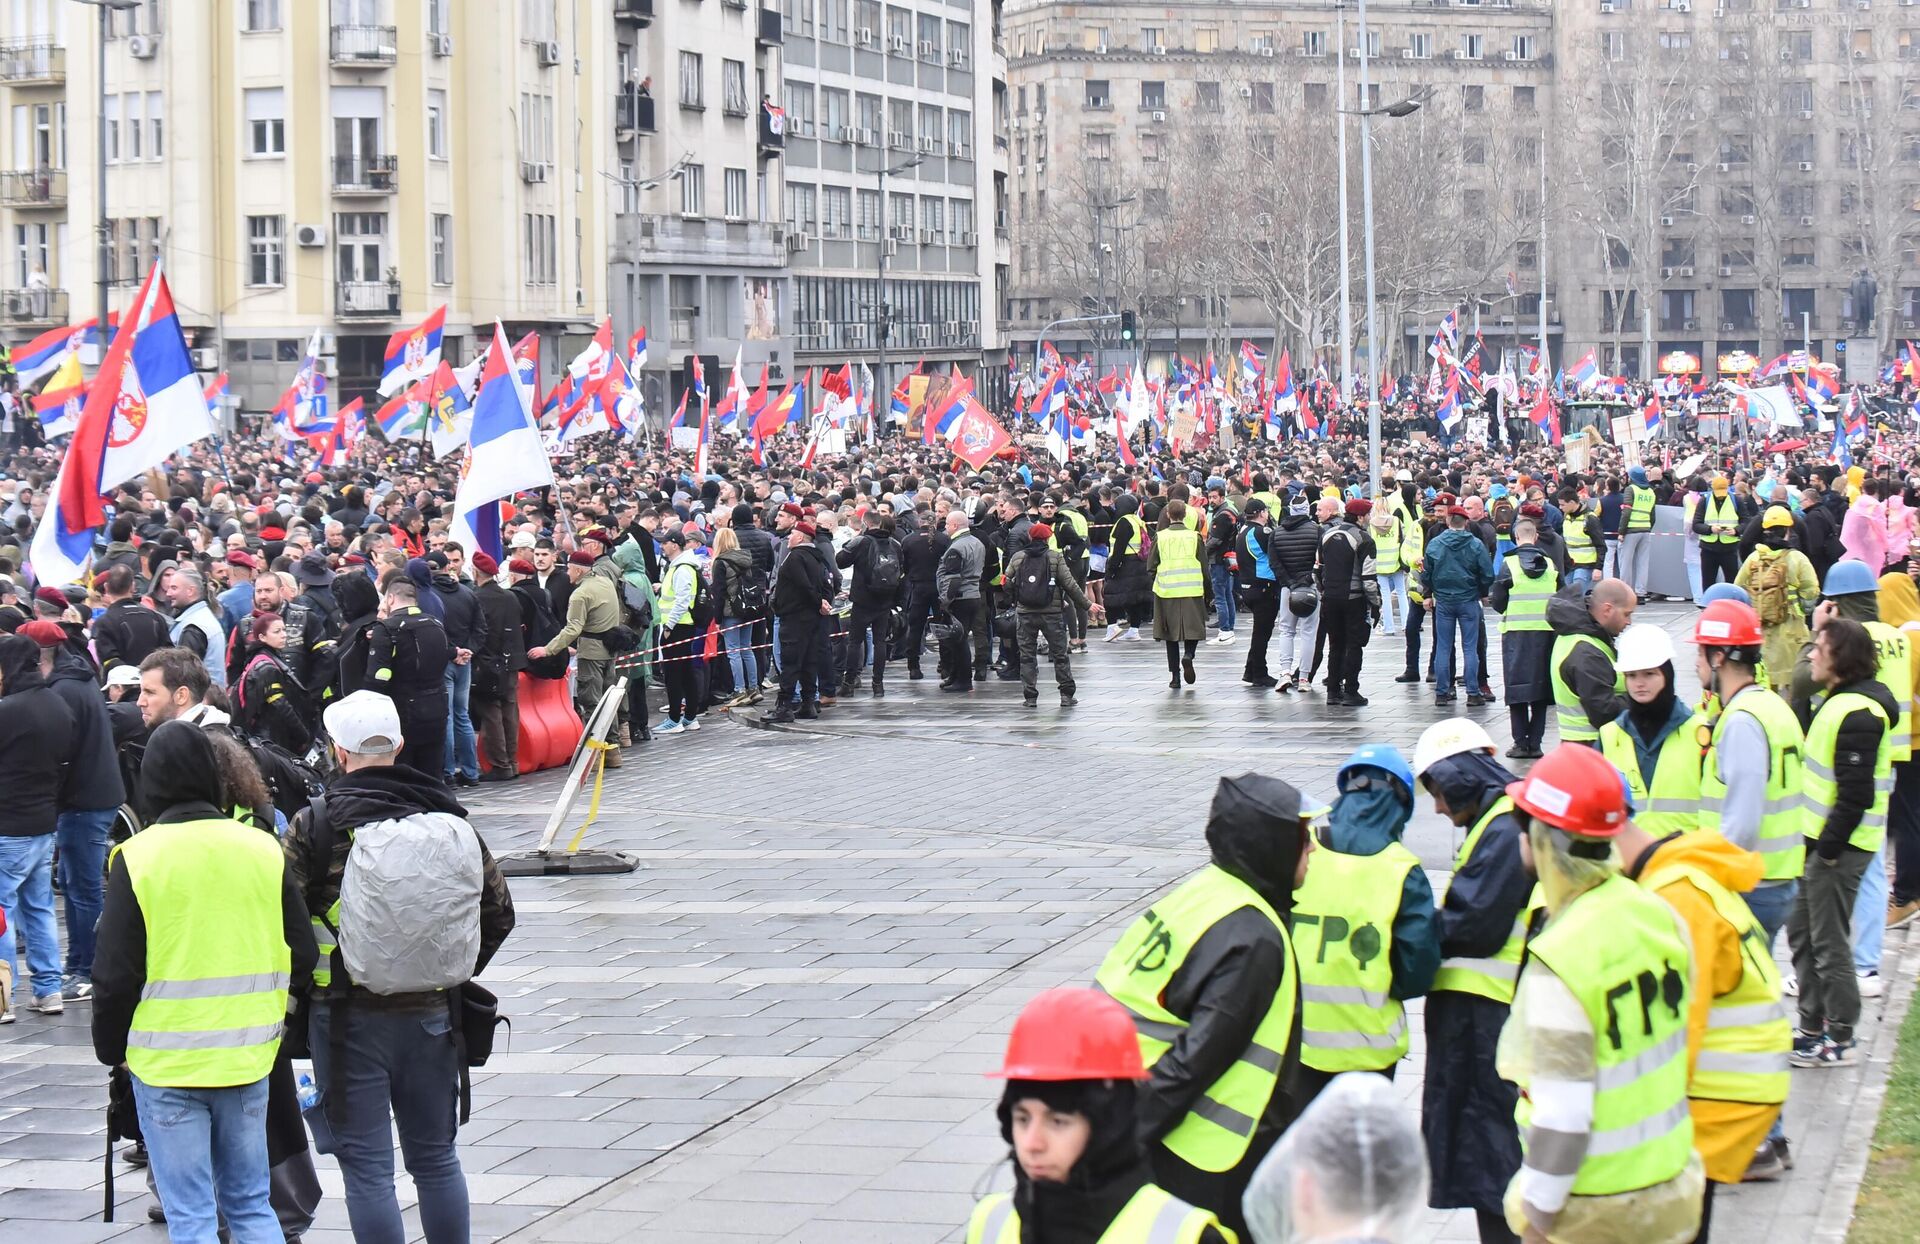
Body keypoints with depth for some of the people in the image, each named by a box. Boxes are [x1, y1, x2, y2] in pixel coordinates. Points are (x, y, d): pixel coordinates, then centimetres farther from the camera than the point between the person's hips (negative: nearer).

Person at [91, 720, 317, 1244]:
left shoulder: (137, 858, -10)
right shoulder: (264, 850, 0)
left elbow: (115, 975, -7)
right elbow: (303, 956, 6)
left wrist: (111, 1049, 8)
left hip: (164, 1063, -3)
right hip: (247, 1058, 3)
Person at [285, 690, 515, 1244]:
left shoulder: (314, 826, -11)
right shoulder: (450, 821, 0)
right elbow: (499, 912, 6)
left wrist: (302, 982, 6)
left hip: (349, 1016, -4)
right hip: (433, 1013, 4)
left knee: (366, 1165, 1)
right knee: (436, 1155, 17)